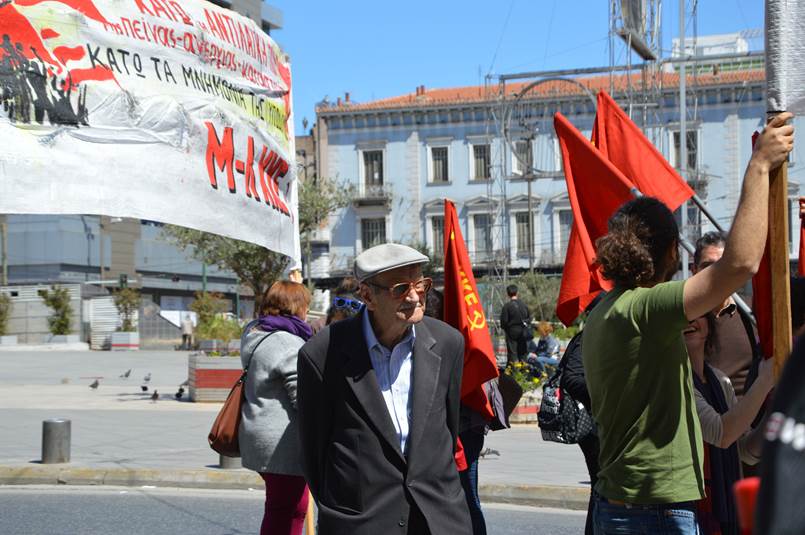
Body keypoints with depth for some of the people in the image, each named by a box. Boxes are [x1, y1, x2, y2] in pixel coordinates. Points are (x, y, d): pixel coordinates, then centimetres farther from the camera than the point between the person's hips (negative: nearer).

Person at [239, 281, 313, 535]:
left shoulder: (254, 335, 12)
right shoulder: (289, 345, -19)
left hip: (262, 439, 10)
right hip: (284, 444, -10)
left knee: (278, 507, 20)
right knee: (289, 510, -2)